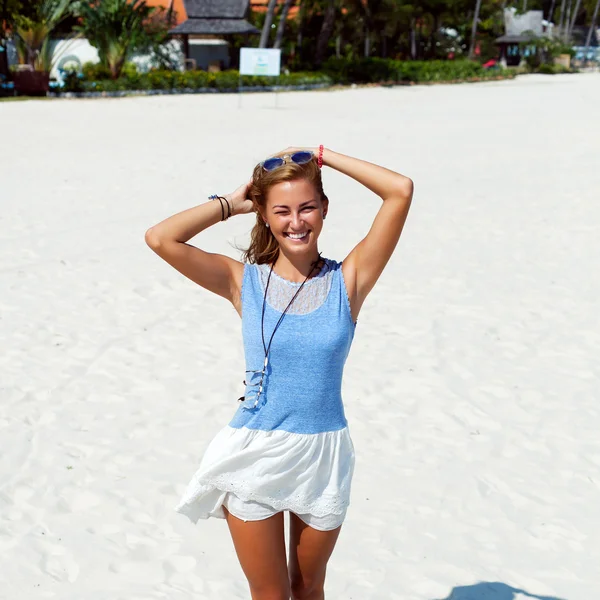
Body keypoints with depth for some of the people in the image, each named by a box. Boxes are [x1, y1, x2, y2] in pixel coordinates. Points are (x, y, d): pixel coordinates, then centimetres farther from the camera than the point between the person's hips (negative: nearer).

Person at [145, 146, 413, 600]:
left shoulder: (347, 281, -5)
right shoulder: (245, 282, -5)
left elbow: (401, 190, -14)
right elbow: (160, 238, -16)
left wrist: (321, 156, -7)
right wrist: (231, 204, -5)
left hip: (323, 457, 1)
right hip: (255, 456, -1)